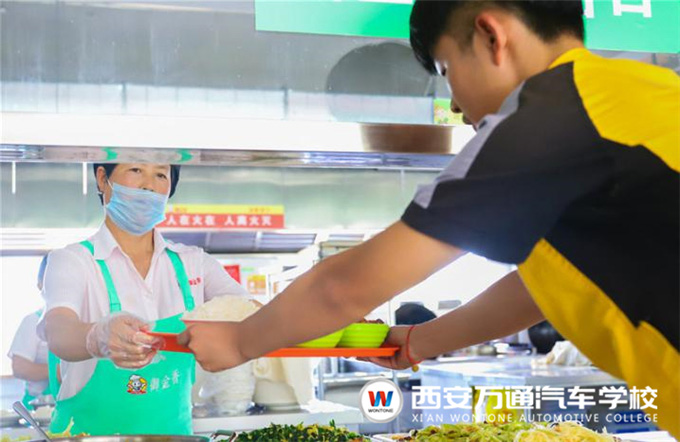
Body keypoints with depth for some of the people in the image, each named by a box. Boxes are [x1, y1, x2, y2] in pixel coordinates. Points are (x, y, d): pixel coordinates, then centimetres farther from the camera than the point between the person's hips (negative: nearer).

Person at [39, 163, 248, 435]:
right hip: (90, 431, -2)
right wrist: (99, 337, -40)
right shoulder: (71, 260, -1)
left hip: (174, 431, 3)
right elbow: (57, 332, -19)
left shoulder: (193, 263, 8)